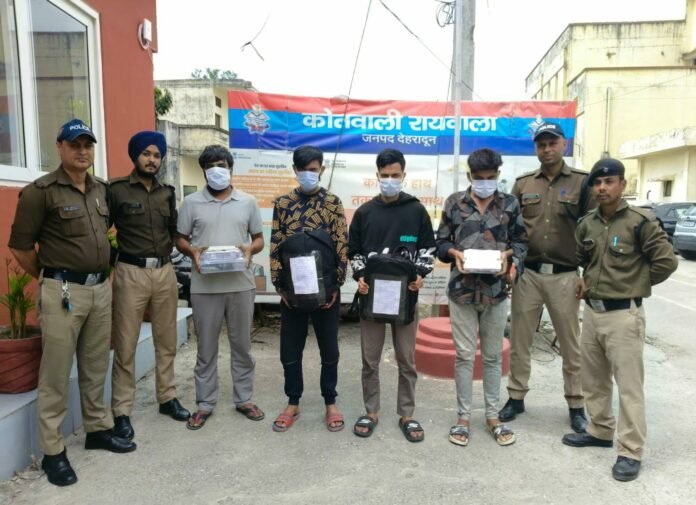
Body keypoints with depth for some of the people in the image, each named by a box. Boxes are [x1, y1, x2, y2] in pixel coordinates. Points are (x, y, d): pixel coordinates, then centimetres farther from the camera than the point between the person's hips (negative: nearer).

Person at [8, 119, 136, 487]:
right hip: (63, 291, -6)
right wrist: (49, 278, 3)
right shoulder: (40, 191, -8)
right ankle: (52, 450, 15)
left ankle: (98, 428, 32)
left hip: (101, 288, 6)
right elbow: (20, 247, -6)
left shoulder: (101, 189, 10)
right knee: (56, 373, 3)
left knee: (96, 366, 16)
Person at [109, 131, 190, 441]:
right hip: (131, 273, -5)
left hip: (165, 272, 5)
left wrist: (167, 254, 13)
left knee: (166, 342, 13)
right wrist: (115, 256, -7)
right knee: (126, 346, 1)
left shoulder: (167, 193, 12)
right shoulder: (116, 190, -3)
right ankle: (121, 412, 13)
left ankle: (167, 398, 28)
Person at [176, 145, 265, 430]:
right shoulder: (191, 202, 4)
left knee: (242, 345, 10)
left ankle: (243, 399, 26)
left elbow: (259, 238, 10)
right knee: (206, 347, 9)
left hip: (241, 284, 1)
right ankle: (205, 404, 23)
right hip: (205, 286, -1)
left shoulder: (248, 202, 7)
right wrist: (192, 251, -14)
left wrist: (250, 249, -12)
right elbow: (180, 239, 8)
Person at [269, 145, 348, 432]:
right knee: (290, 349, 10)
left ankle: (330, 403, 26)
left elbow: (341, 246, -2)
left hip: (325, 288, -1)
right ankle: (293, 403, 27)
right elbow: (275, 246, 3)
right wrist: (280, 286, -3)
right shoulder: (282, 203, 4)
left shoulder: (333, 202, 0)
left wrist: (336, 285, -8)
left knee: (329, 348, 10)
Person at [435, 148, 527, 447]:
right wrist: (455, 252, -14)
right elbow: (441, 243, 6)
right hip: (462, 290, -1)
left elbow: (521, 242, 8)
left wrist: (508, 254, -12)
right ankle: (463, 417, 20)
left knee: (493, 356, 12)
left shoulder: (510, 204, 4)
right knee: (465, 355, 6)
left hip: (496, 291, 1)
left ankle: (493, 416, 26)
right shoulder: (454, 202, 3)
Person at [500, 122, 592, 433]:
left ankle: (576, 405, 24)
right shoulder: (523, 184, 7)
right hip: (527, 274, 2)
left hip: (564, 276, -2)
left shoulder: (582, 182, 1)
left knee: (570, 344, 9)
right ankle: (516, 397, 24)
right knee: (519, 340, 9)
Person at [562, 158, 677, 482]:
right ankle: (600, 431, 33)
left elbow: (666, 262, -9)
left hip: (624, 314, -6)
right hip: (591, 311, 7)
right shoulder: (587, 224, 7)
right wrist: (588, 281, 8)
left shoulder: (641, 222, -11)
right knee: (593, 379, 17)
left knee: (629, 385, 1)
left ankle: (631, 451, 12)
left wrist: (635, 283, -2)